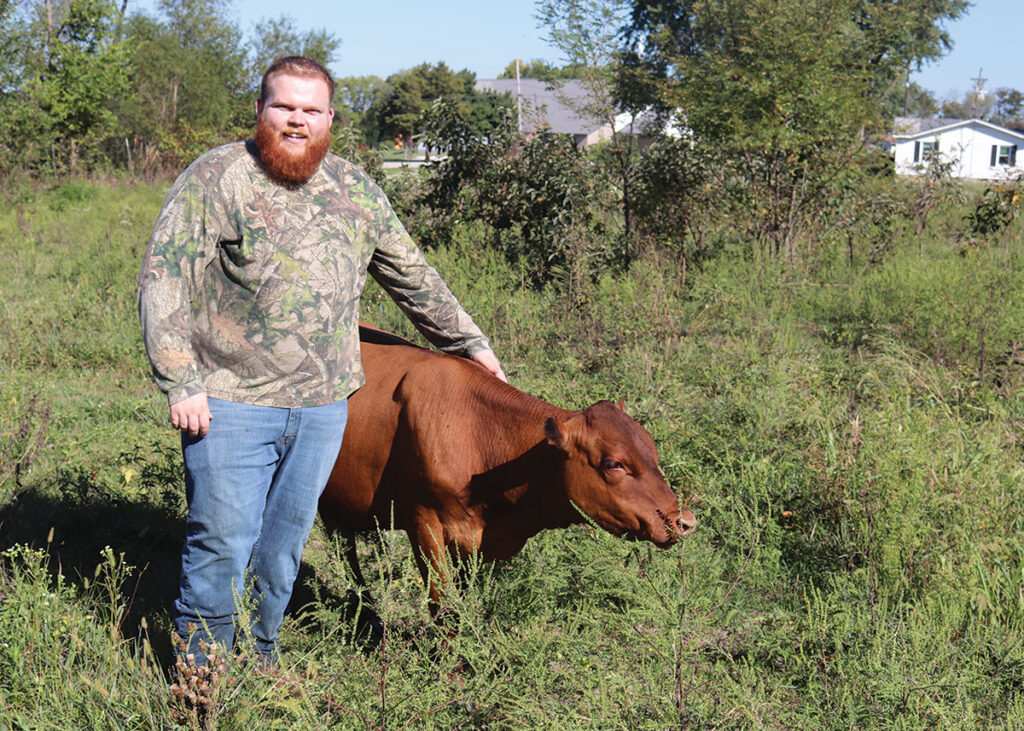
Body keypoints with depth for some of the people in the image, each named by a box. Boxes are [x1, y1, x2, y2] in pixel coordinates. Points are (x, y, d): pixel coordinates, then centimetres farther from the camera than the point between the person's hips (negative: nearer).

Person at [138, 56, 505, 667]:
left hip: (323, 408, 4)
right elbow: (164, 278, -10)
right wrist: (181, 382, -18)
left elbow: (411, 274, 22)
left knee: (285, 543, 12)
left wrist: (468, 341, 26)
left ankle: (260, 660, 29)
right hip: (231, 403, -4)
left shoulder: (355, 189, 11)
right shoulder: (216, 177, -5)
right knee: (223, 542, -2)